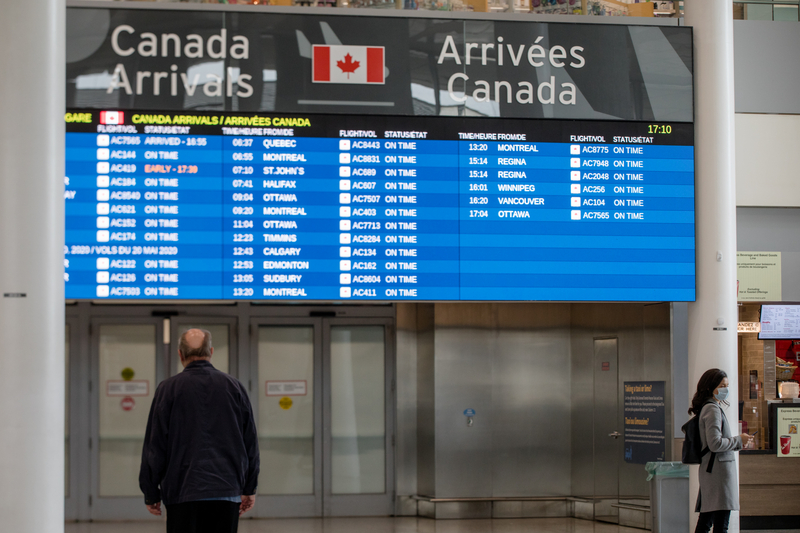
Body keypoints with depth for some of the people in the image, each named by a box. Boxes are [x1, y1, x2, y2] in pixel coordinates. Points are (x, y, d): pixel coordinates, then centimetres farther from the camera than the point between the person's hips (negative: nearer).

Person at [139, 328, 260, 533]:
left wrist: (151, 493, 8)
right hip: (227, 491, 2)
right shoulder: (234, 387, 7)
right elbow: (250, 443, 11)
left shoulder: (168, 389, 0)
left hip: (183, 493, -2)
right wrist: (249, 488, 19)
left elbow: (154, 446, 0)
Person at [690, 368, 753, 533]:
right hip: (719, 470, -10)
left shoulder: (706, 408, 18)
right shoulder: (713, 410, -12)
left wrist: (738, 443, 14)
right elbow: (715, 444, -20)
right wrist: (739, 440, -8)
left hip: (708, 472, 10)